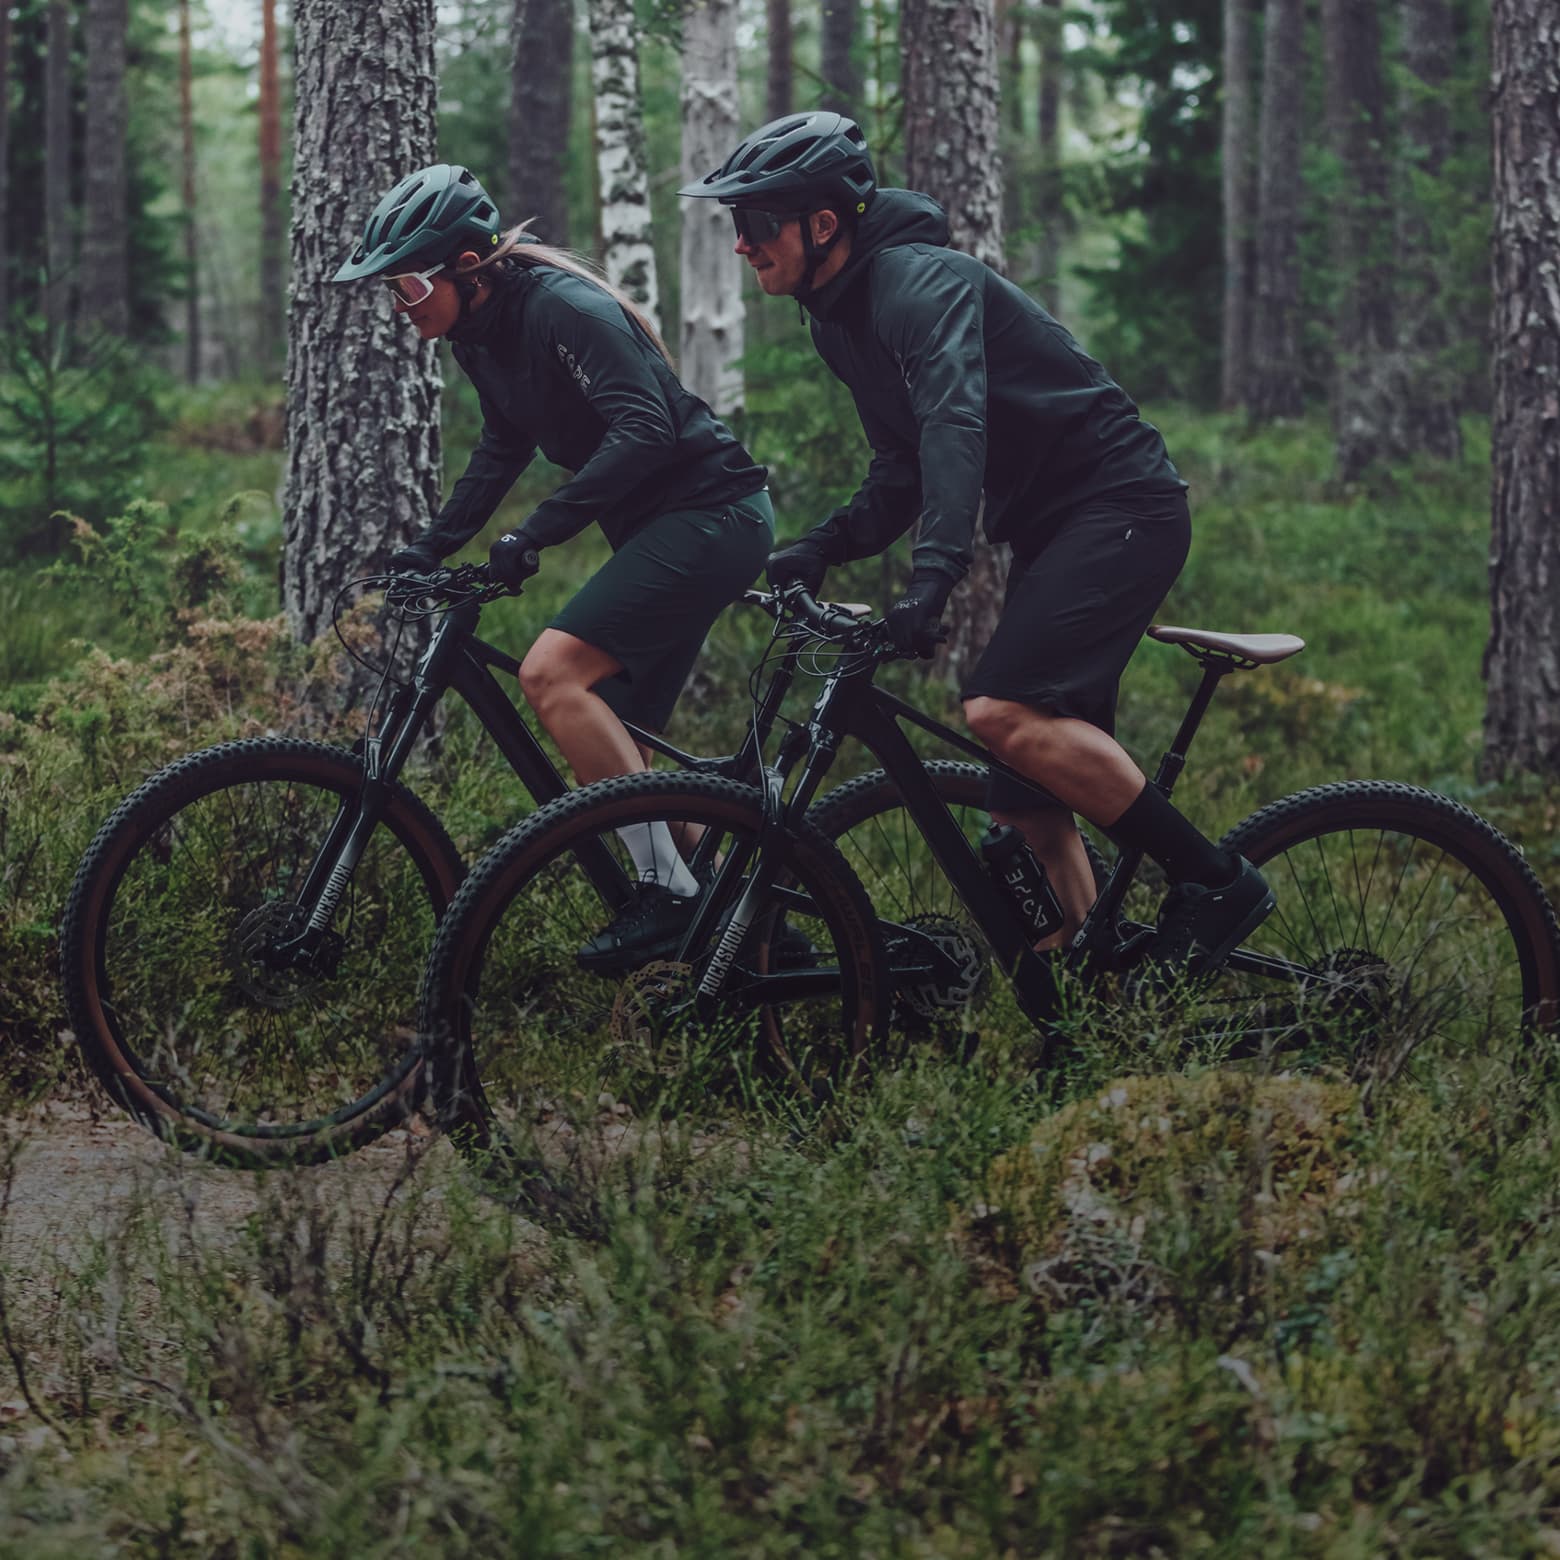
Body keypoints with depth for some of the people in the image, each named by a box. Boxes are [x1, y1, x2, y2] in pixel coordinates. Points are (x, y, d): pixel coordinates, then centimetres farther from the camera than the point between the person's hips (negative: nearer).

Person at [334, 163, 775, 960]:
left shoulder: (561, 308, -20)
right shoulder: (483, 331, 9)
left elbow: (644, 431, -28)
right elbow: (504, 445, 24)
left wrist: (537, 532, -31)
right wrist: (433, 545, 15)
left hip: (710, 515, -10)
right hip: (658, 528, 10)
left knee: (551, 672, -22)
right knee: (612, 739, 8)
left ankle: (668, 887, -19)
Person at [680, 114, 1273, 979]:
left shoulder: (921, 281, -18)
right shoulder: (841, 319, 12)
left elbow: (955, 421, -35)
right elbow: (902, 473, 15)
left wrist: (934, 572, -47)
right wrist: (820, 548, -3)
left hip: (1121, 508, -10)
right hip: (1049, 528, 10)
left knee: (1004, 710, -26)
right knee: (1029, 807, 4)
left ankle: (1216, 882, -17)